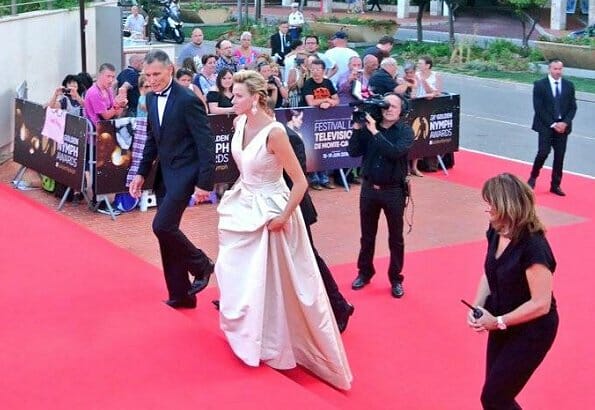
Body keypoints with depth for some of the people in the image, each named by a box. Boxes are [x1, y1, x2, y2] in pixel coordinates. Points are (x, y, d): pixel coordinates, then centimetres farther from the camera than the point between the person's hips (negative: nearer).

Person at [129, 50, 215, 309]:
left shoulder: (188, 100, -16)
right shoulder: (151, 98, 7)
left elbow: (206, 142, -16)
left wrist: (205, 182, -19)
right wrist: (142, 173, 12)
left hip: (184, 172, -8)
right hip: (164, 173, 8)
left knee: (162, 225, -17)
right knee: (166, 230, 8)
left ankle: (201, 264, 8)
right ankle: (180, 295, 19)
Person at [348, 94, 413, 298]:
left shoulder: (405, 131, -9)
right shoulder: (368, 126, -3)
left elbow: (395, 152, -26)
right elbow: (353, 152, -8)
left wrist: (375, 132, -25)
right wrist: (357, 128, -16)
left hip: (394, 190, -2)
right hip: (369, 188, 2)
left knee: (396, 238, 9)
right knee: (367, 235, 16)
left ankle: (396, 279, 22)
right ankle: (364, 273, 33)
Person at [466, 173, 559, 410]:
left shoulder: (533, 246, -29)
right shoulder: (496, 233, -4)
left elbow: (541, 304, -27)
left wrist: (498, 322, -22)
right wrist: (477, 307, -9)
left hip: (531, 332, -7)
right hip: (503, 325, 8)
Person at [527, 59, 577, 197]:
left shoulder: (569, 85, 7)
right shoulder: (540, 85, -4)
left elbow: (572, 107, 6)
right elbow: (538, 108, -9)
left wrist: (565, 122, -10)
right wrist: (552, 124, -13)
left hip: (562, 126, 3)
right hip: (546, 125, -3)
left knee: (559, 156, 4)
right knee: (543, 152, -14)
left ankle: (555, 185, 13)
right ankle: (533, 177, 9)